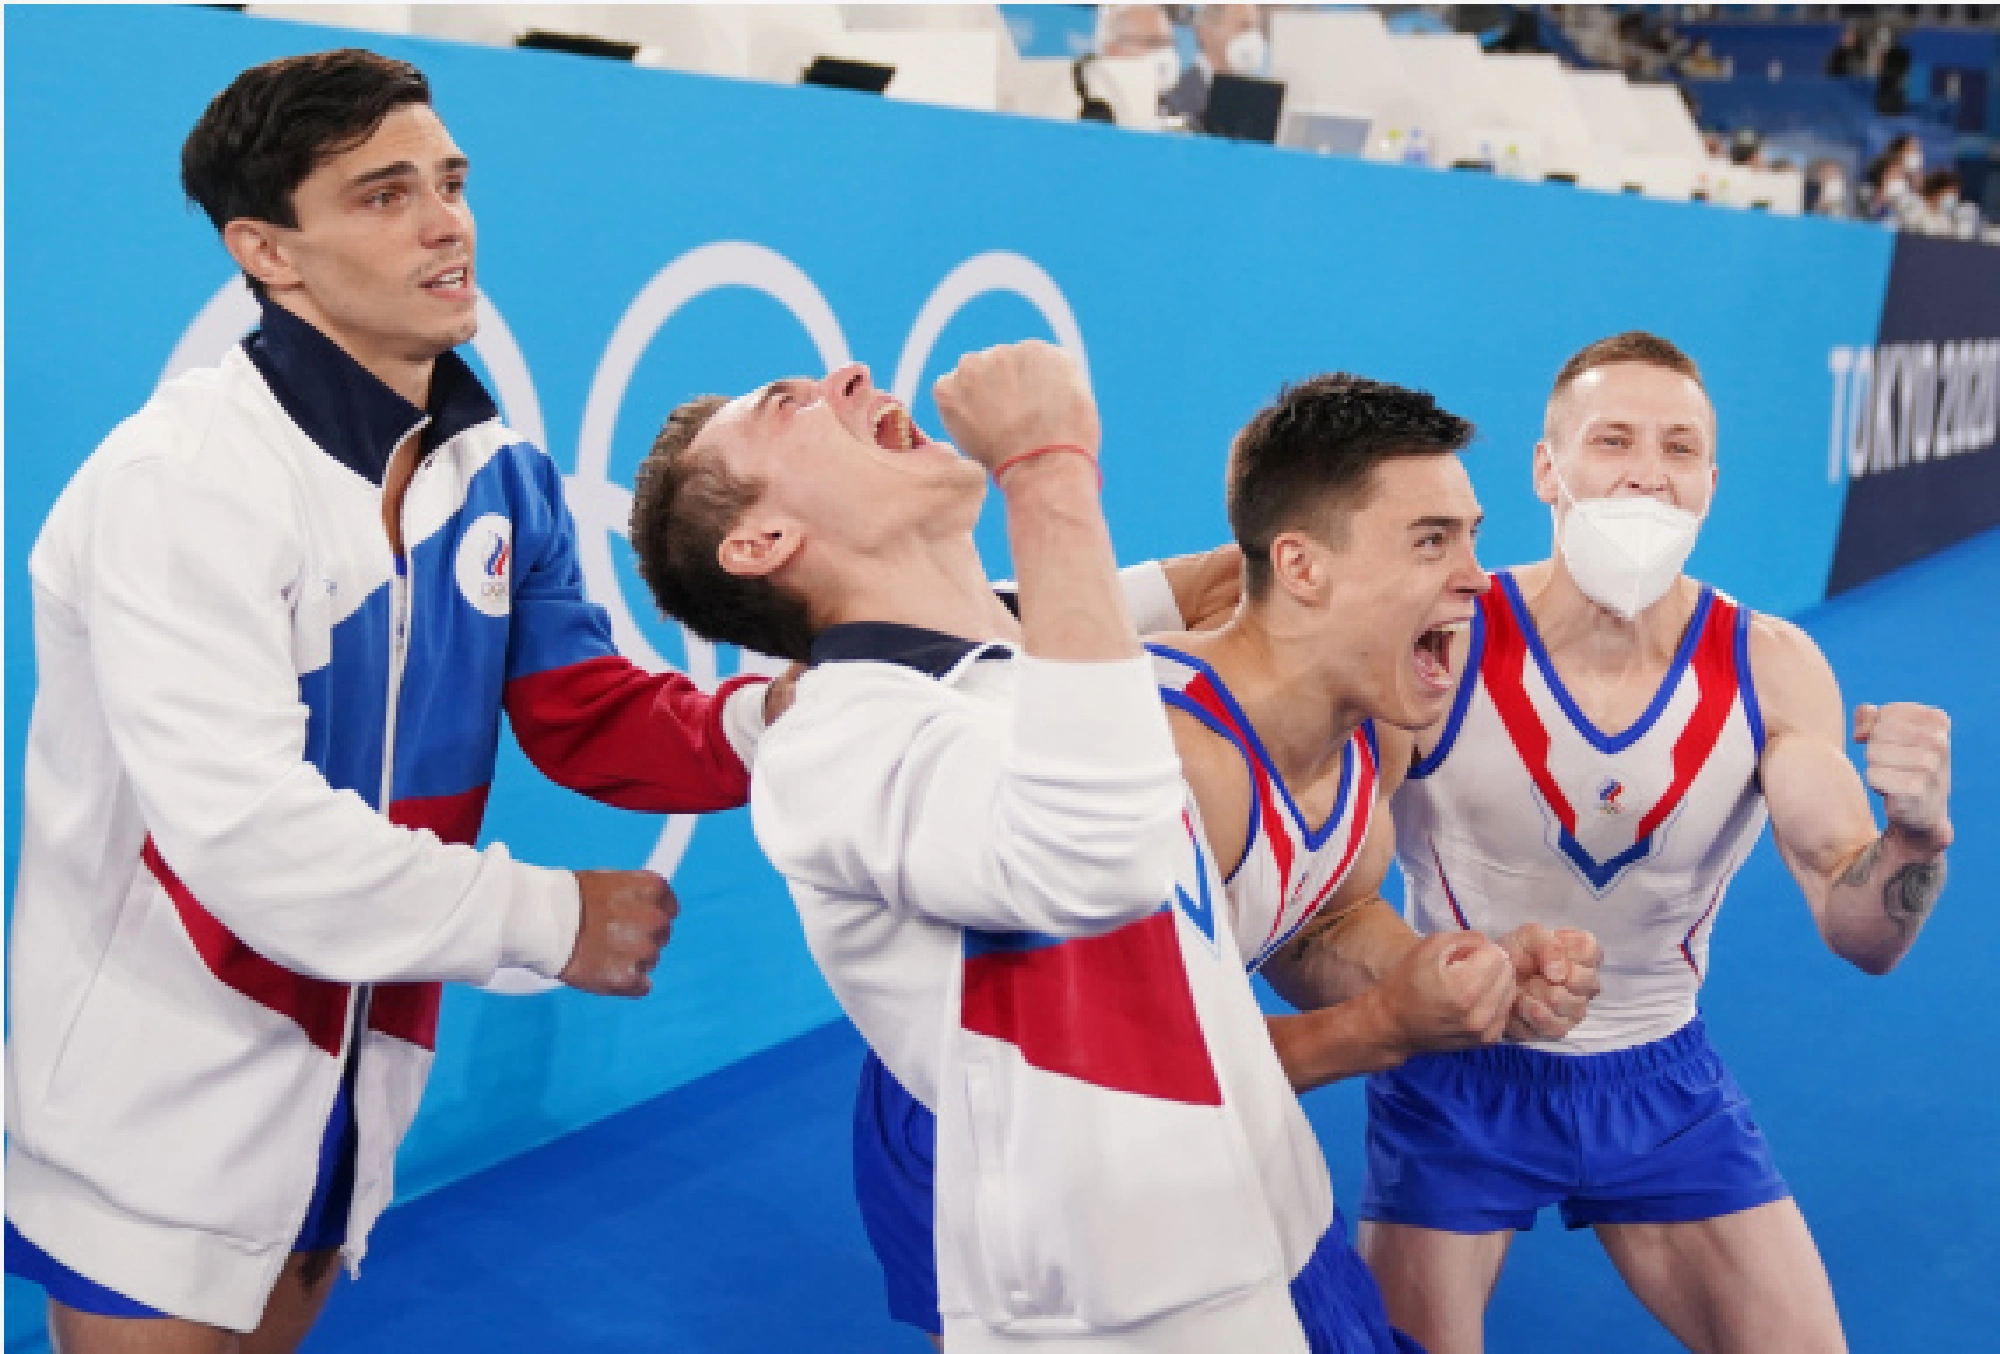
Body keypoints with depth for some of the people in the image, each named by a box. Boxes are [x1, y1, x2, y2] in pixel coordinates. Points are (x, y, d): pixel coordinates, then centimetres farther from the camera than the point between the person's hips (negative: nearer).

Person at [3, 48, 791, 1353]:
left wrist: (769, 719, -22)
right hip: (167, 1086, -6)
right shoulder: (184, 480, -23)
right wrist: (544, 917, -24)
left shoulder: (500, 473, 0)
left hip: (358, 1063, 7)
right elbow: (245, 830, -30)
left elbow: (588, 713, -1)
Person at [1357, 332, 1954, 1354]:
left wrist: (1916, 836, -35)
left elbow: (1861, 937, -15)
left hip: (1661, 1075, 3)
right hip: (1457, 1078, -2)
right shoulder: (1442, 645, -21)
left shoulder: (1772, 669, -12)